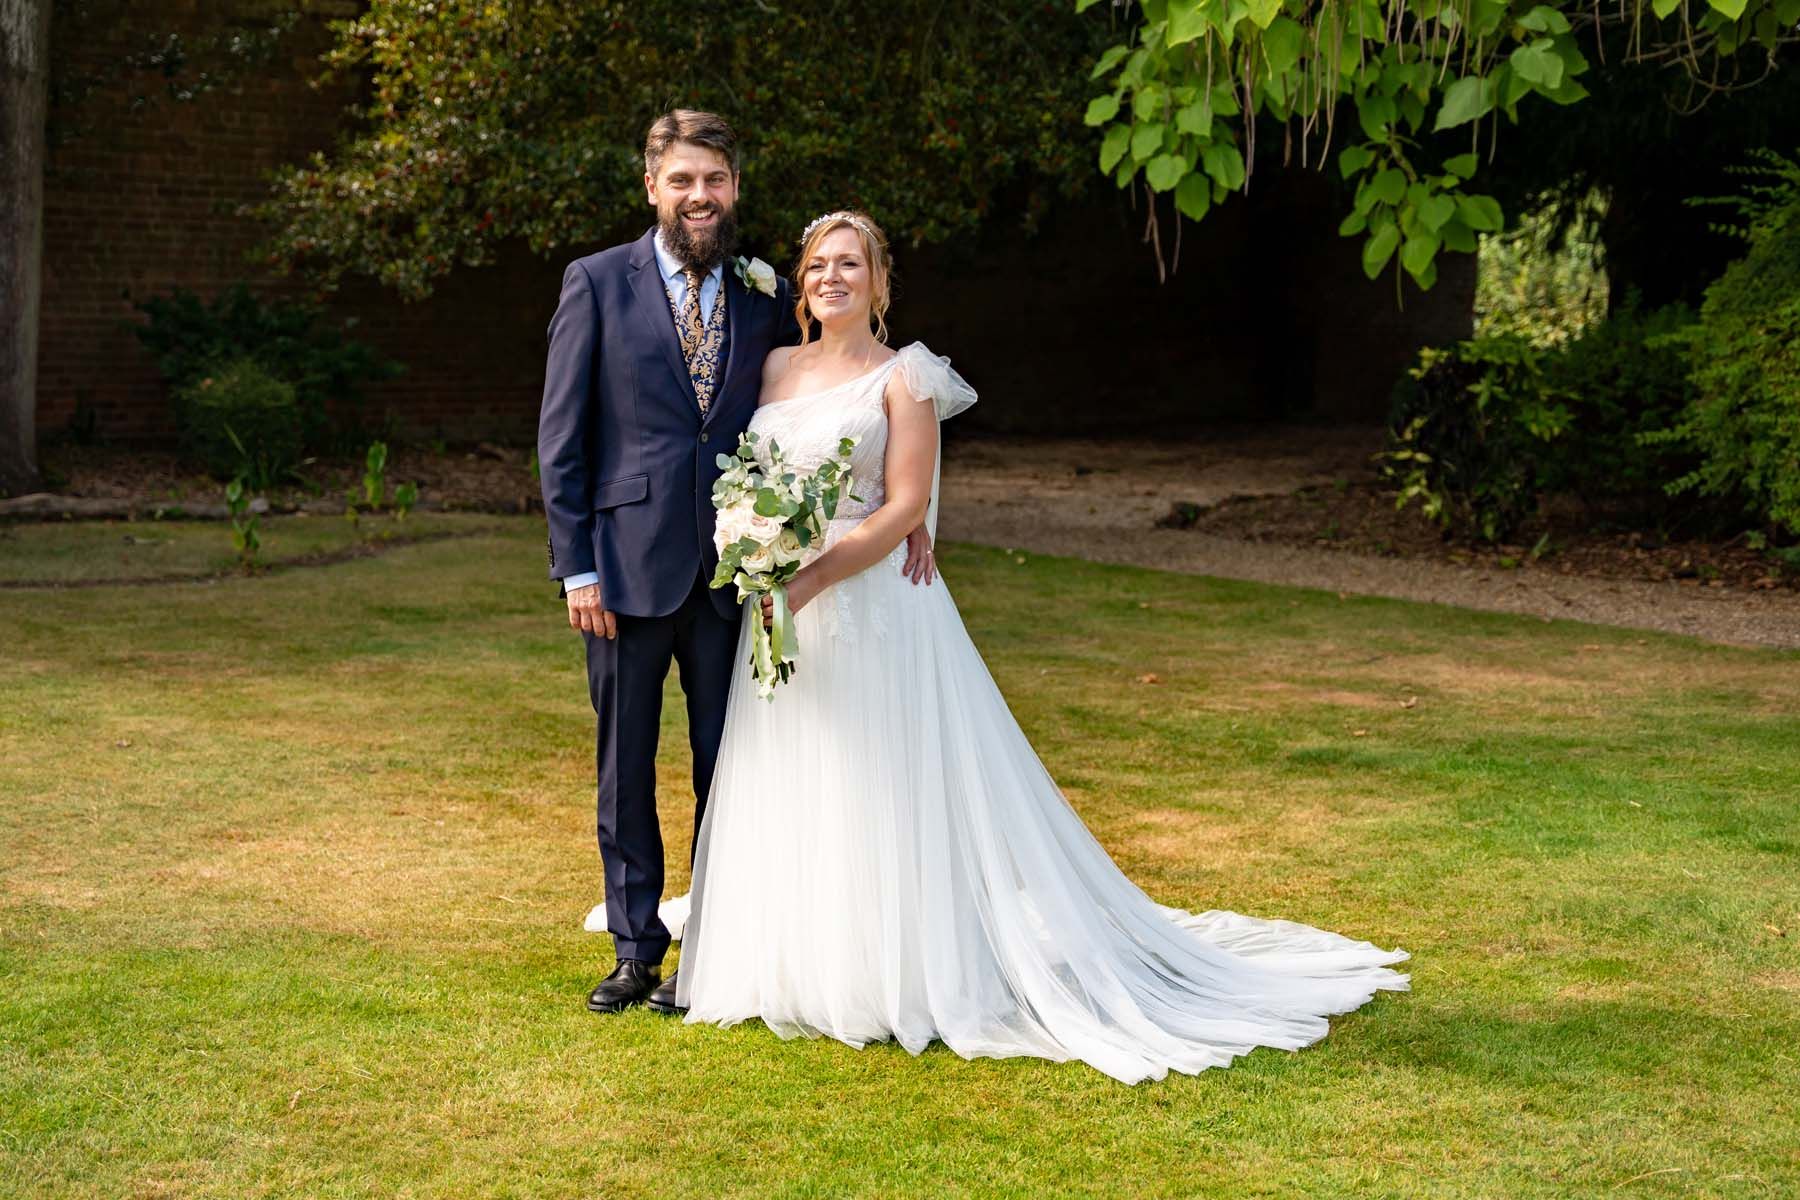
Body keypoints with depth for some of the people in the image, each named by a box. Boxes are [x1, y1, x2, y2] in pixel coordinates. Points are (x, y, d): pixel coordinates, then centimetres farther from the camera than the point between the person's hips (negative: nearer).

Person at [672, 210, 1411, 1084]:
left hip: (874, 606, -6)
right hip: (785, 610, 6)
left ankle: (906, 977, 6)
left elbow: (905, 505, -12)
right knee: (791, 794, 10)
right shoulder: (777, 369, 11)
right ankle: (795, 969, 21)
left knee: (885, 794, -3)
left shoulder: (902, 379, -5)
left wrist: (811, 579, -19)